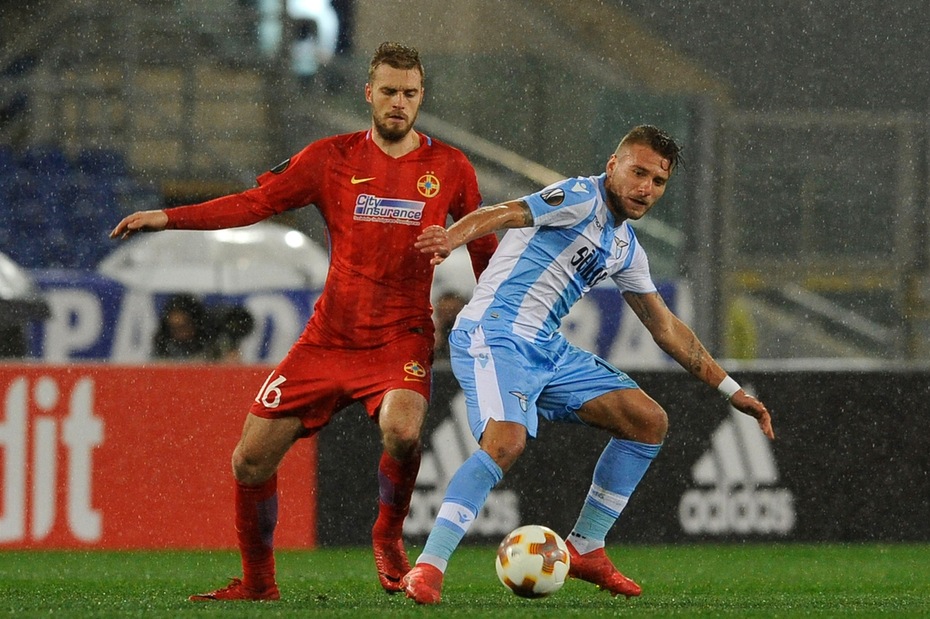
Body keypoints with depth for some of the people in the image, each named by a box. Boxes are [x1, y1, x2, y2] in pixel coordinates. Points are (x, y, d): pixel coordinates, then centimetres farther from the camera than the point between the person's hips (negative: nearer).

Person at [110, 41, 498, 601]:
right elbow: (255, 203, -1)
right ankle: (258, 582, 19)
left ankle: (389, 538, -4)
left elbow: (483, 248, 15)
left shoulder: (449, 168, 1)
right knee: (252, 459, -2)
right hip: (328, 339, 2)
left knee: (403, 430, -33)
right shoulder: (332, 158, 1)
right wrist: (168, 217, -11)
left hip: (400, 339, -2)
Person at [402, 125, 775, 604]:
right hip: (494, 333, -9)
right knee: (506, 442, -32)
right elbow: (504, 215, -23)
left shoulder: (626, 249, 20)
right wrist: (451, 239, -44)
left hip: (547, 349, 9)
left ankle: (585, 548, 14)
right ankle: (427, 568, -28)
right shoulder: (582, 198, -7)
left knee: (649, 420, 7)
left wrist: (732, 391, 28)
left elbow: (665, 328, 28)